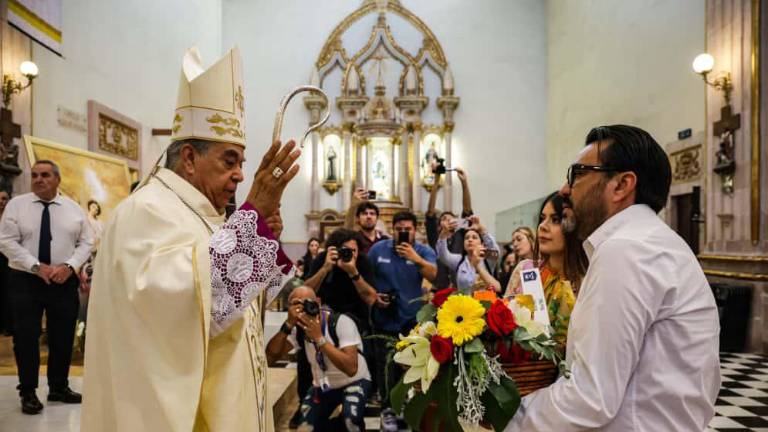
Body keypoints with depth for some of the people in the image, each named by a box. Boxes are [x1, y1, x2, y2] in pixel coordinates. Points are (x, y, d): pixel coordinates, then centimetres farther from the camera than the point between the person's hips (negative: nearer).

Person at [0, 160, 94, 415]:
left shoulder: (73, 208, 4)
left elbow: (86, 243, 3)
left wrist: (69, 266, -14)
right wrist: (37, 266, -18)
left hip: (65, 281, 2)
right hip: (25, 281, -2)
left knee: (63, 337, 10)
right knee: (26, 337, 2)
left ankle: (59, 388, 26)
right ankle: (28, 392, 19)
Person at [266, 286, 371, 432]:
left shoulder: (341, 322, -24)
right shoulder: (298, 328, -7)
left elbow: (351, 368, -34)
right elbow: (270, 357, -18)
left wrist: (319, 338, -37)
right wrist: (288, 325, -30)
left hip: (354, 382, -5)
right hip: (322, 386, 5)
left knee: (351, 420, -32)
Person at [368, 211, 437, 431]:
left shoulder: (424, 251, -7)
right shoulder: (378, 249, -2)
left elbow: (432, 275, -24)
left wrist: (415, 258, -38)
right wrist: (373, 296, -8)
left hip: (412, 318, -1)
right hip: (385, 318, 1)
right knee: (386, 365, 8)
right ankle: (388, 408, 23)